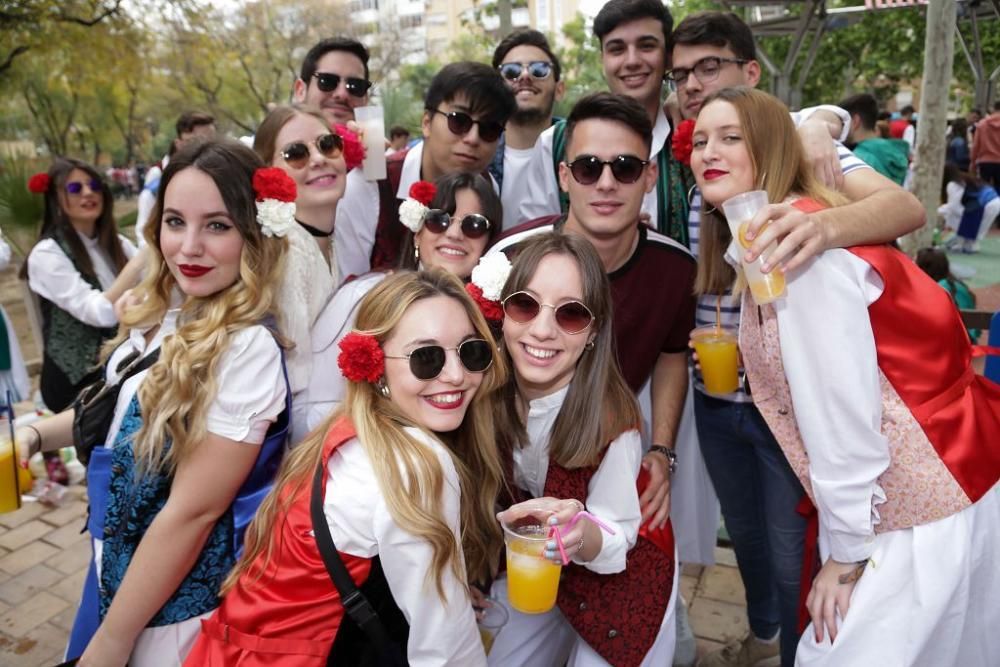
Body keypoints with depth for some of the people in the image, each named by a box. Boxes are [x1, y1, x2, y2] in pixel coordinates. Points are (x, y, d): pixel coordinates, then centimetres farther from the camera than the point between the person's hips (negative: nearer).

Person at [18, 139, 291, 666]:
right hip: (120, 566, 7)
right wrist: (34, 434, -1)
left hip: (181, 600, -7)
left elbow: (193, 510, -24)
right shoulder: (160, 310, -4)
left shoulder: (248, 347, -28)